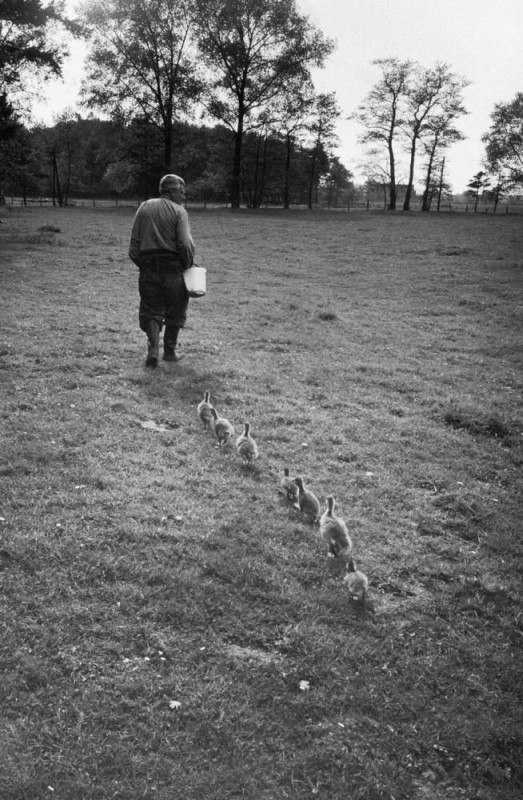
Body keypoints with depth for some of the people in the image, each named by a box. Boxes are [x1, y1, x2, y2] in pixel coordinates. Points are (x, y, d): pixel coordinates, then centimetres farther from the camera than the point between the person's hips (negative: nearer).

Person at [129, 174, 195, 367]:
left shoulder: (144, 208, 9)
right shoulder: (179, 211, -4)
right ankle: (169, 351, 21)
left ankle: (153, 349, -8)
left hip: (148, 266, 3)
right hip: (172, 266, -3)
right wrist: (188, 265, 0)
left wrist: (141, 264, 15)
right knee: (175, 310, 14)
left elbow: (134, 243, 6)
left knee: (150, 310, 10)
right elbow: (186, 244, -15)